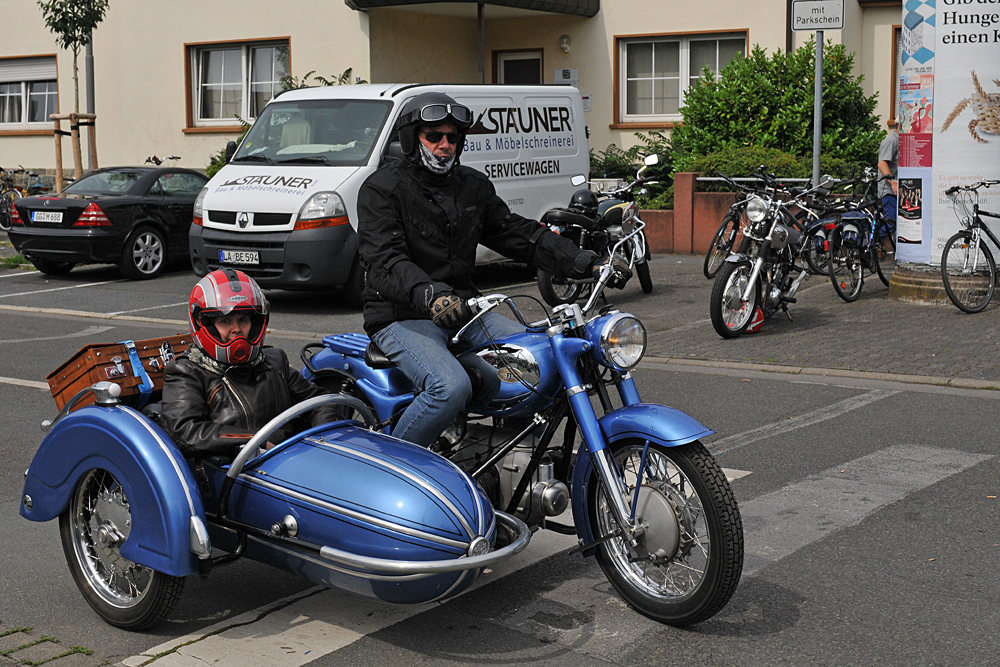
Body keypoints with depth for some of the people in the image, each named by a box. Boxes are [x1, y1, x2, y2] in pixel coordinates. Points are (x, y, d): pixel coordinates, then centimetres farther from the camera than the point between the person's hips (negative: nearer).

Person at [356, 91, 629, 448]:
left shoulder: (474, 186, 15)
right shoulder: (382, 188, -6)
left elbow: (520, 234, 12)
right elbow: (384, 261, -21)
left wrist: (590, 263, -2)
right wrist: (430, 295, -42)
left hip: (463, 310, 7)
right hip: (403, 318, -7)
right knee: (451, 388, -32)